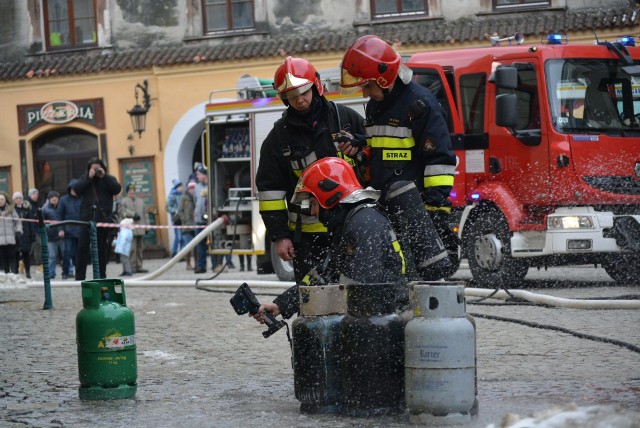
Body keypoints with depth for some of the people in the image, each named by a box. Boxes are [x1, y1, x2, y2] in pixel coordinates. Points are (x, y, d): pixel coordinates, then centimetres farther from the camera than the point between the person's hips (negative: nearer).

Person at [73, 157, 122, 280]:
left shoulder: (108, 179, 12)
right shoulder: (84, 179, 13)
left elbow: (117, 189, -6)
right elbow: (77, 189, -4)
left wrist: (104, 177, -9)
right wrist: (89, 177, -8)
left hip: (103, 218, 0)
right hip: (86, 218, 0)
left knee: (101, 248, 3)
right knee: (83, 247, -4)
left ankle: (100, 275, 10)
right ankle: (79, 276, -1)